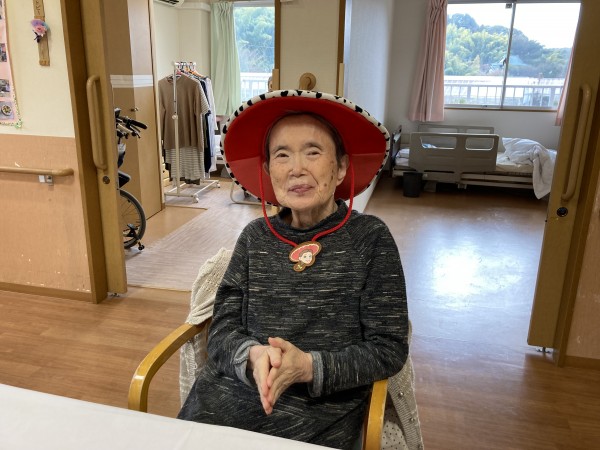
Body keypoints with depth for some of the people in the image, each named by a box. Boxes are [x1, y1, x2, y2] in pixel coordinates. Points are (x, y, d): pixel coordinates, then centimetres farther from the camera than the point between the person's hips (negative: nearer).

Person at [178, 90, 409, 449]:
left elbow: (389, 347, -6)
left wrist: (309, 366, -20)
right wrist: (253, 356, -19)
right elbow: (223, 328, 3)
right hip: (233, 392, 3)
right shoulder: (255, 238, 4)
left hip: (323, 405, -2)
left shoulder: (370, 238, -5)